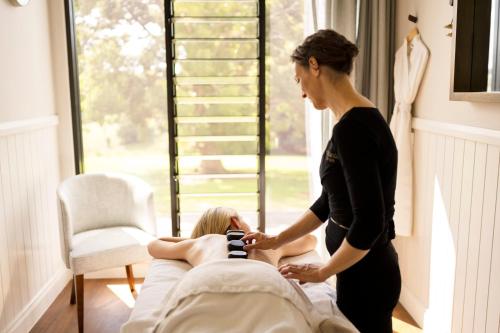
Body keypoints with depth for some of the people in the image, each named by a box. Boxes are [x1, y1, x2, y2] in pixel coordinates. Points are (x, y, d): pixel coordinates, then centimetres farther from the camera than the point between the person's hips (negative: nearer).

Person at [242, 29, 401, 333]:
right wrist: (277, 240, 14)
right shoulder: (356, 121, 6)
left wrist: (322, 271, -13)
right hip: (362, 269, 9)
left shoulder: (352, 127, -24)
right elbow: (330, 202, 13)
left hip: (366, 276, -9)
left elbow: (369, 222, -27)